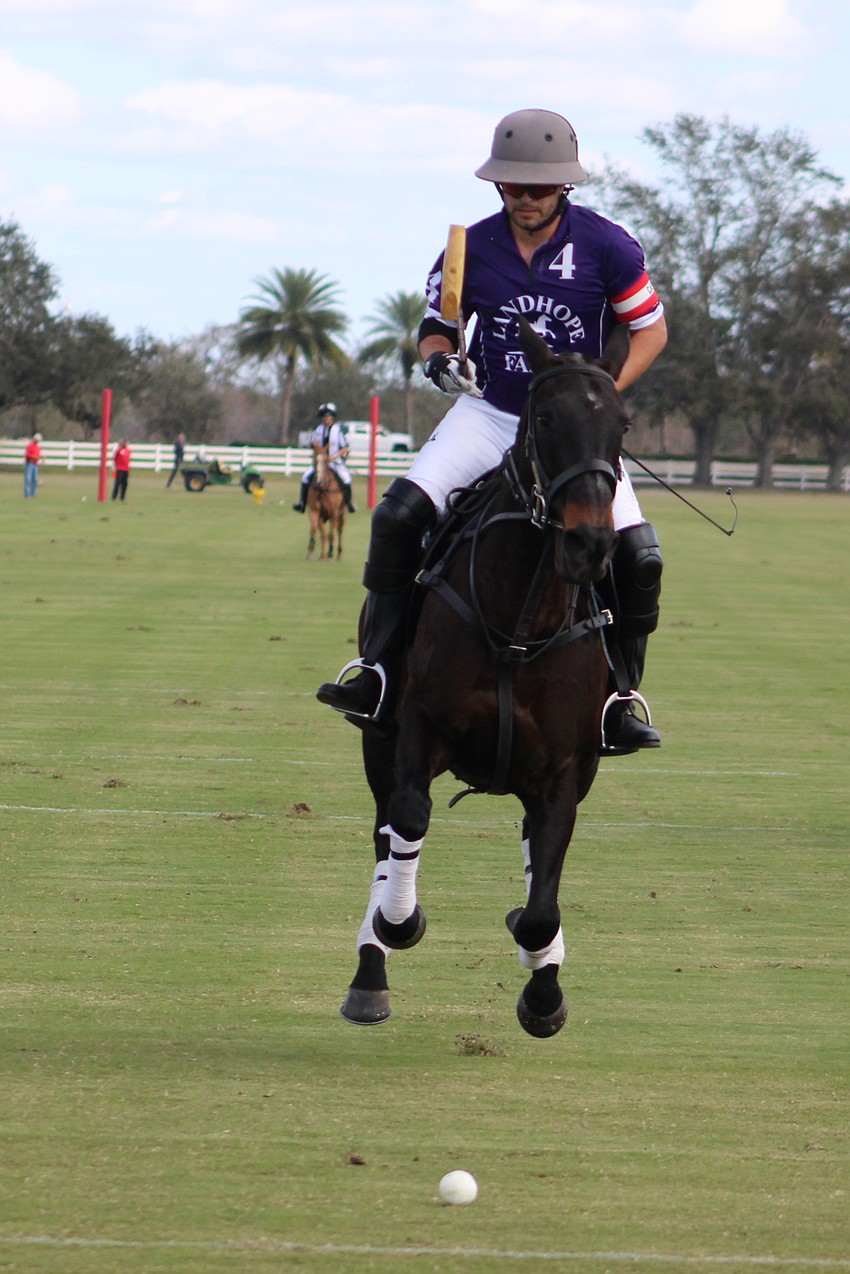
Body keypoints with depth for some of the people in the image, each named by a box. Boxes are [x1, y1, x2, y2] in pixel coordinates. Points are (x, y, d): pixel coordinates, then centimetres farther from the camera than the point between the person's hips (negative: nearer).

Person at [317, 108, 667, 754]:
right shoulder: (471, 249, -6)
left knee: (639, 557, -16)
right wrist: (440, 359, -16)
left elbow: (651, 329, -2)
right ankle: (376, 673, -15)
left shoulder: (606, 245, -11)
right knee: (399, 514, -20)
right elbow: (437, 326, 8)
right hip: (489, 414, 1)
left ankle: (616, 703, 1)